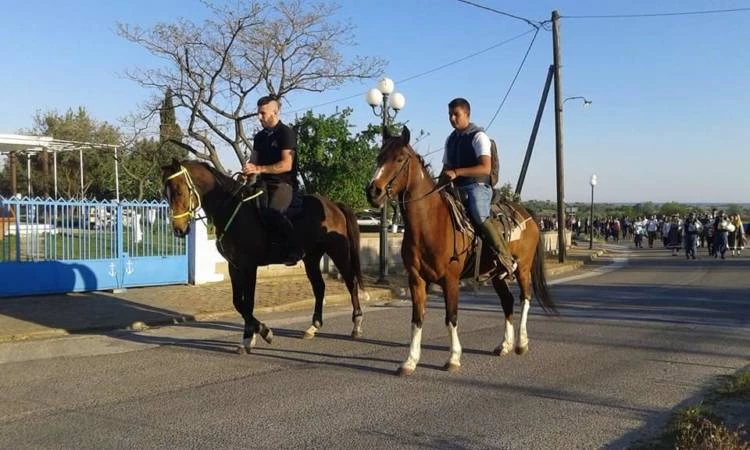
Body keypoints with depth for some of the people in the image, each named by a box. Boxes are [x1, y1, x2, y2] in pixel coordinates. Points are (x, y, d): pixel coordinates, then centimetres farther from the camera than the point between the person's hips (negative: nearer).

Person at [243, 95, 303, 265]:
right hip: (265, 184, 9)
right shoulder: (259, 136, 16)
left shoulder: (286, 133, -7)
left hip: (284, 184, -9)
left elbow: (286, 165, -16)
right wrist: (247, 169, -5)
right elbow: (254, 161, 20)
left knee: (272, 212, -33)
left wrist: (259, 169, -22)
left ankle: (297, 247, -19)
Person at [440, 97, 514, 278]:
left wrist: (456, 172, -25)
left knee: (480, 217, -31)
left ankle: (507, 260, -25)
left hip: (477, 187, -8)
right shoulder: (450, 139, 17)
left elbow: (485, 168, -17)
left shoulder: (478, 136, -5)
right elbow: (446, 167, 26)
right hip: (457, 189, 8)